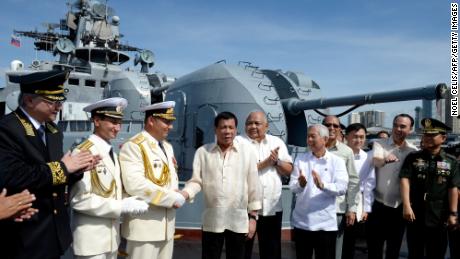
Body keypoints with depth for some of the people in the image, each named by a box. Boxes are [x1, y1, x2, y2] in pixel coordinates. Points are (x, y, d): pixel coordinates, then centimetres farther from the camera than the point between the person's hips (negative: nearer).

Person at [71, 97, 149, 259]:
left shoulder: (111, 152, 9)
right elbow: (79, 200, -22)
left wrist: (130, 200, -4)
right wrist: (122, 206, -22)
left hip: (111, 235, 8)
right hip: (92, 238, -8)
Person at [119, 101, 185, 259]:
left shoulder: (167, 147, 15)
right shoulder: (133, 146, -13)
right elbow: (134, 184, -24)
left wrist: (177, 196, -4)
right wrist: (172, 198, -18)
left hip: (166, 225, 8)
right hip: (144, 226, -8)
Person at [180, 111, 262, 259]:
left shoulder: (248, 151, -1)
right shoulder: (203, 152, 1)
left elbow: (254, 186, 0)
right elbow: (196, 181, -1)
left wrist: (253, 216, 0)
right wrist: (183, 194, -21)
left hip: (238, 221, 0)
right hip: (212, 221, 0)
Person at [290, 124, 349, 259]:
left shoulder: (337, 161, -1)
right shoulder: (300, 159, 4)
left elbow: (342, 188, -13)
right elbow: (292, 186, -4)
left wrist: (323, 185, -30)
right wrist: (300, 184, -26)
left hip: (325, 223, -2)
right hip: (301, 221, 2)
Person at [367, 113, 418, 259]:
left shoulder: (413, 151, 2)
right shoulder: (379, 144, -6)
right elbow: (375, 160, -27)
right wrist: (385, 159, -49)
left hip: (400, 207, 3)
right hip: (378, 205, -2)